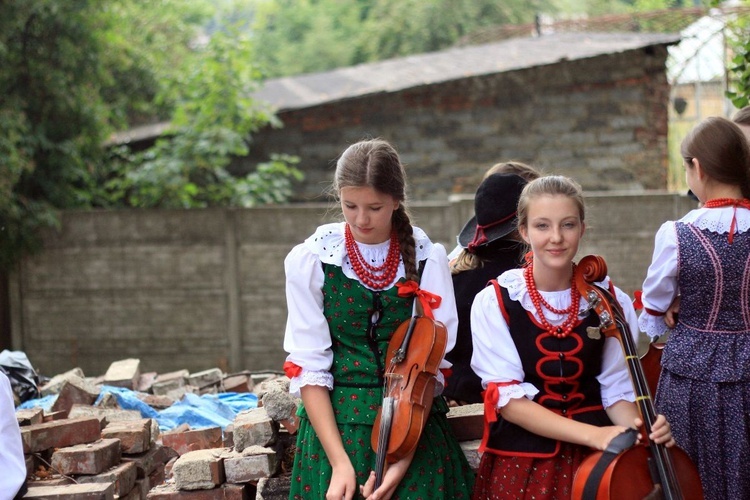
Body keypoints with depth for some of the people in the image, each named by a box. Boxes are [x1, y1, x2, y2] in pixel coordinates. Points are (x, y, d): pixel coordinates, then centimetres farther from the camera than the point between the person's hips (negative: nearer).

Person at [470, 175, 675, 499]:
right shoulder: (494, 303, -9)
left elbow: (616, 390, 2)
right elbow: (508, 399, -14)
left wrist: (637, 427, -19)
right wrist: (592, 434, -23)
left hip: (597, 460, 2)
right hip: (522, 462, -2)